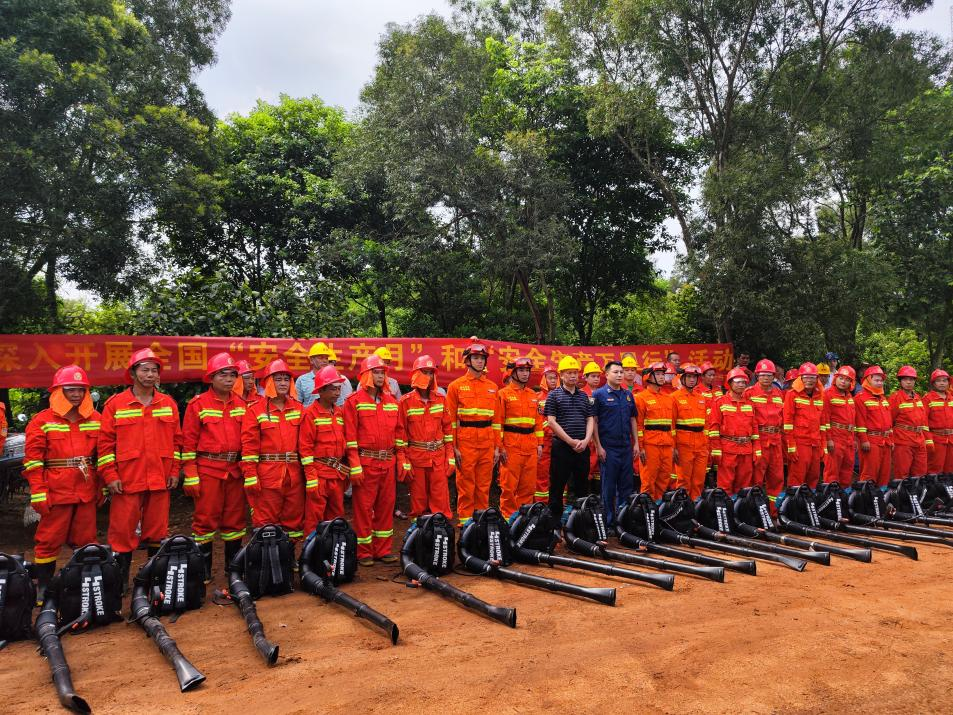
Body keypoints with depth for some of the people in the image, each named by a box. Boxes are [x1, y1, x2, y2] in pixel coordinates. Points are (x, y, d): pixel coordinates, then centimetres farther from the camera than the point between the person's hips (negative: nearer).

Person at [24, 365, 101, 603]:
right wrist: (38, 493, -9)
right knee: (49, 541, 4)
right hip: (56, 493, -3)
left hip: (87, 493, 3)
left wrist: (101, 487, 11)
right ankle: (43, 588, 16)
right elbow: (32, 461, -4)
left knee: (86, 541, 11)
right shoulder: (42, 421, -1)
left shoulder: (96, 420, 9)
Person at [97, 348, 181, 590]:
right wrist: (110, 475, -6)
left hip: (160, 481, 3)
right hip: (126, 481, -3)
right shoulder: (115, 404, 0)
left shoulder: (168, 404, 9)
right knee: (122, 531, 1)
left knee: (157, 531, 11)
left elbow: (176, 440, 12)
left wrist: (174, 471, 6)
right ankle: (120, 579, 14)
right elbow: (105, 442, -1)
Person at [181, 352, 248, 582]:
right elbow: (188, 442, -5)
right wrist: (190, 476, -9)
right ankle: (203, 569, 14)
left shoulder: (241, 405, 9)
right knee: (206, 518, 2)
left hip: (235, 471, 4)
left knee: (235, 518, 10)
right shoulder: (198, 405, -4)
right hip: (208, 471, -4)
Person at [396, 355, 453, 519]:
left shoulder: (441, 399, 6)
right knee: (418, 499, 6)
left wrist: (450, 456, 4)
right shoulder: (406, 401, -3)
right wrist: (403, 461, -7)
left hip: (439, 457, 2)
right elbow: (401, 432, -3)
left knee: (441, 500, 1)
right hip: (416, 457, -2)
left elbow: (447, 428, 8)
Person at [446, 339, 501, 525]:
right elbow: (450, 419, -3)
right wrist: (453, 447, -9)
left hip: (487, 443, 4)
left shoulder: (492, 387, 12)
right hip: (465, 441, -3)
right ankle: (465, 522, 12)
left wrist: (497, 446, 8)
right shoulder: (456, 386, 1)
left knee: (484, 486, 9)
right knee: (466, 486, 2)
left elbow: (496, 419, 12)